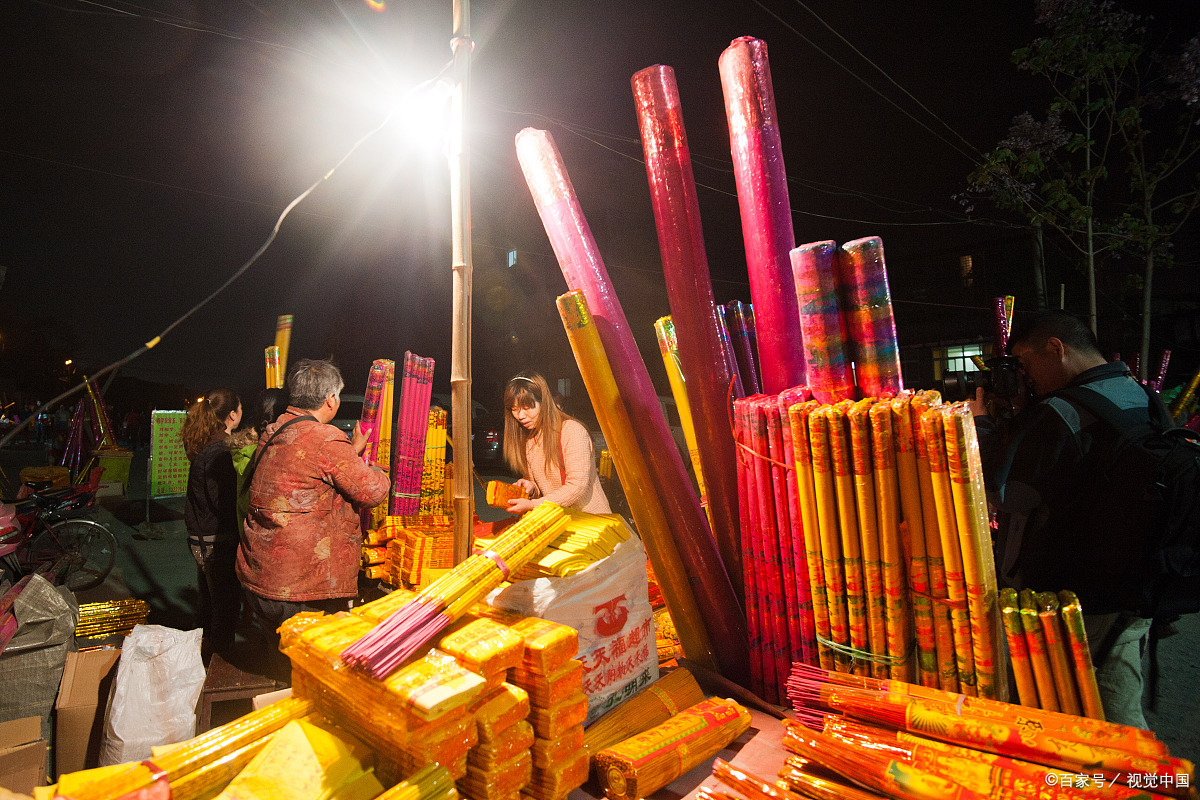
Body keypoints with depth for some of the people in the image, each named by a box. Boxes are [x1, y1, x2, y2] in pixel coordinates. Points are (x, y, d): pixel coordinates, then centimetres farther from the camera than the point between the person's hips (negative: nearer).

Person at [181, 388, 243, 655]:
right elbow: (225, 502, -24)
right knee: (226, 606, 2)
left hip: (200, 540, 9)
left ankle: (210, 651, 35)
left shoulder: (203, 447, 6)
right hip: (218, 542, -9)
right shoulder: (220, 451, -22)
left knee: (209, 601, 21)